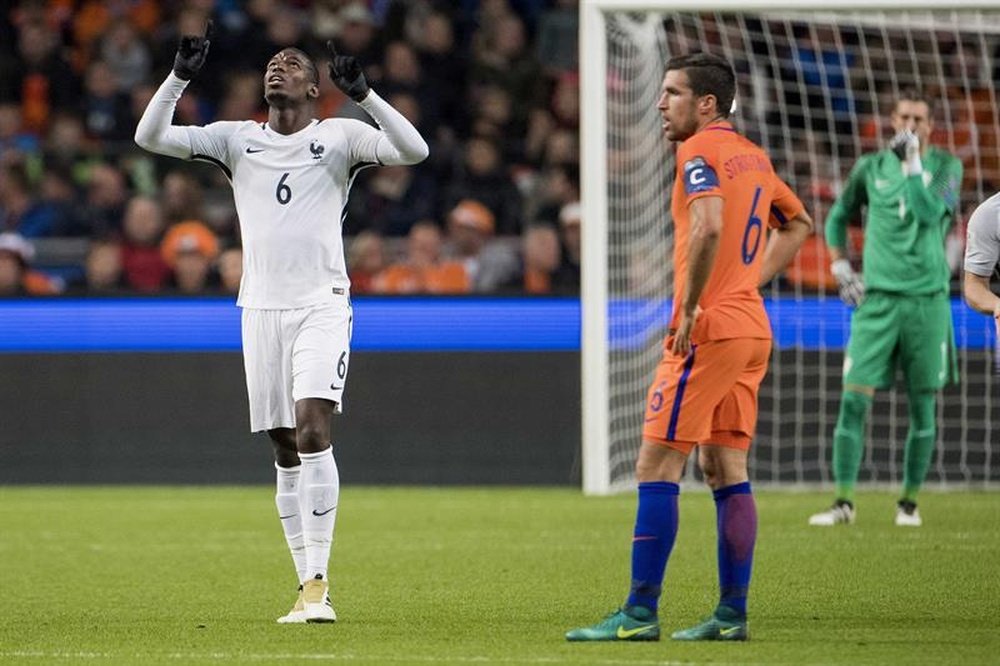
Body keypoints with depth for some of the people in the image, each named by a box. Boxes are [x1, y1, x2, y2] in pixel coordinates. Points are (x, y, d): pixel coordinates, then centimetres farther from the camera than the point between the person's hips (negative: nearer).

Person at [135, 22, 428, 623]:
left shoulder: (340, 136, 5)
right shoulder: (237, 139, 13)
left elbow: (413, 151, -10)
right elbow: (150, 137, 7)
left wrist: (362, 93, -18)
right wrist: (181, 76, -5)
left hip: (323, 304, -3)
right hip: (261, 307, 3)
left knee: (312, 430, -19)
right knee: (286, 452, 2)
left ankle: (318, 582, -20)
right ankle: (310, 588, 6)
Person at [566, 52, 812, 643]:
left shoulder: (700, 151, -11)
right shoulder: (753, 156, 16)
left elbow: (709, 226, -28)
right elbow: (798, 223, 29)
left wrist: (689, 308, -21)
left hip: (709, 329, -9)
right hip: (752, 328, 9)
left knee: (657, 466, -7)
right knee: (727, 469, 11)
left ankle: (640, 613, -9)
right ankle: (732, 614, 10)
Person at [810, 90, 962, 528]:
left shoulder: (946, 166, 3)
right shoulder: (870, 168, 8)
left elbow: (930, 213, -15)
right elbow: (838, 217, 20)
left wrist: (912, 162, -16)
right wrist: (840, 267, 8)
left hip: (927, 300, -1)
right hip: (877, 298, 1)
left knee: (922, 405, 3)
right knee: (854, 398, -9)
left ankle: (909, 502, 14)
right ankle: (844, 502, -6)